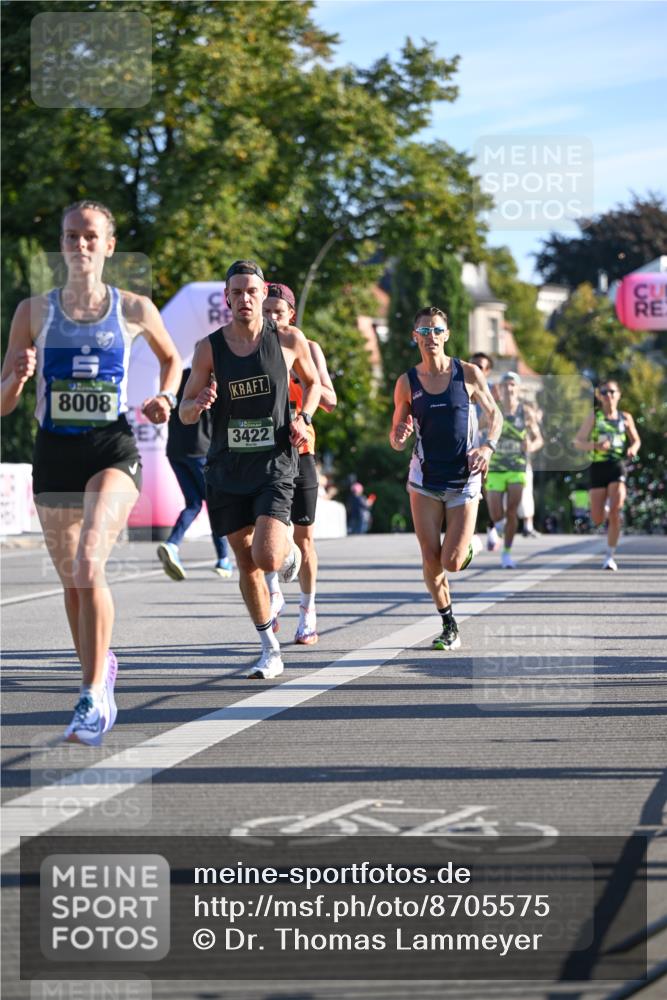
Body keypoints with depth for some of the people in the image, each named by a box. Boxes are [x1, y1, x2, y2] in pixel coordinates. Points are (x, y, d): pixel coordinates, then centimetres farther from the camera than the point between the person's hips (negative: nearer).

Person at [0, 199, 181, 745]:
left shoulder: (135, 309, 2)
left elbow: (171, 358, 23)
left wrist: (165, 399, 3)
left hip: (113, 451, -3)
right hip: (54, 453, 3)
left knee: (88, 565, -24)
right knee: (72, 582, 12)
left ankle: (93, 697, -21)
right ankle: (101, 667, 38)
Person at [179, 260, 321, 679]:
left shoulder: (290, 340, -3)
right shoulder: (209, 348, -2)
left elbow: (312, 381, 17)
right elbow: (185, 411, 4)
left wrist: (303, 418, -2)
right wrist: (198, 405, -20)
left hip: (275, 464, -2)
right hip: (228, 468, 2)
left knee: (267, 558, -18)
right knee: (247, 565, 6)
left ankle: (289, 549, 21)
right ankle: (271, 651, 21)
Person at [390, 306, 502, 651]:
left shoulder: (468, 374, -3)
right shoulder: (407, 382, 0)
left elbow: (494, 414, 9)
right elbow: (397, 442, 5)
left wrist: (488, 446, -10)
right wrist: (399, 436, -20)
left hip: (464, 480, -1)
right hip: (424, 480, 2)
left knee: (451, 563, -9)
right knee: (431, 561, -2)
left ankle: (472, 544, 26)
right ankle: (449, 626, 16)